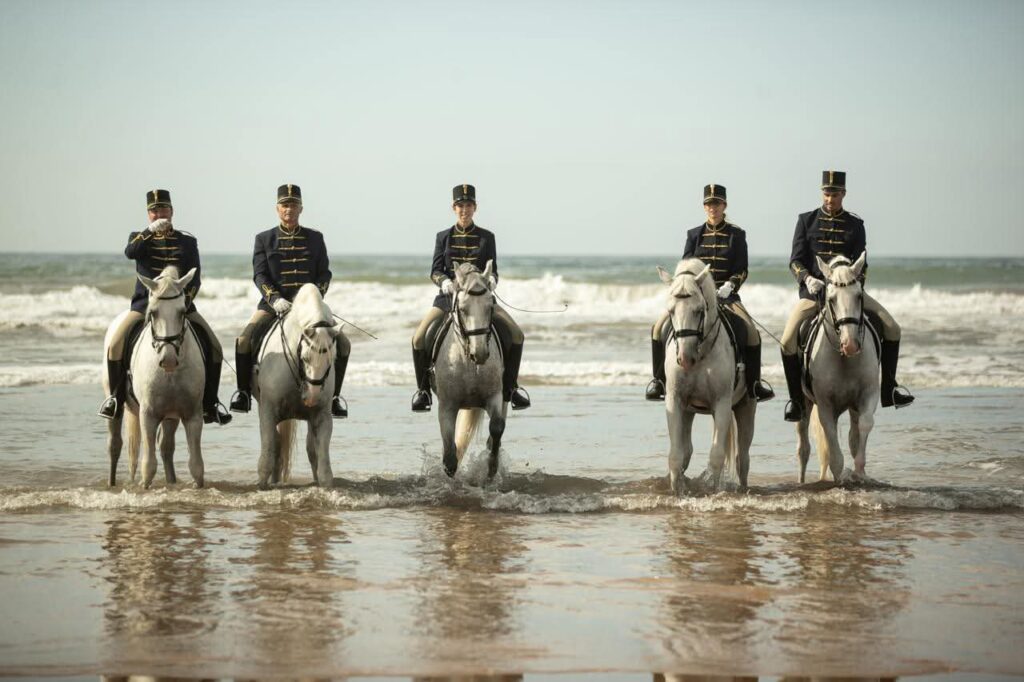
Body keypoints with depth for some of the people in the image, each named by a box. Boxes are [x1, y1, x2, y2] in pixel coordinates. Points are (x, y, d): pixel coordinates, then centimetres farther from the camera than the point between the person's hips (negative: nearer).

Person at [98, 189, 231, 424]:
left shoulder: (187, 241, 9)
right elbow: (130, 252, -16)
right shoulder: (140, 237, 9)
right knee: (116, 343, -20)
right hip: (145, 302, -1)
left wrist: (185, 301, -15)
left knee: (213, 346, -13)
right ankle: (116, 397, -1)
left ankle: (209, 403, 0)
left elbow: (195, 279, 3)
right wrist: (150, 231, -29)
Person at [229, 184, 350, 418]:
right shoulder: (264, 239, 7)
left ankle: (334, 394, 1)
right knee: (243, 340, -24)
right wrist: (275, 299, -20)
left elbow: (324, 274, 6)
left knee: (342, 343, -15)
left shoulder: (315, 238, 11)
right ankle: (243, 392, -6)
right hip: (273, 302, -1)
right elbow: (260, 275, -2)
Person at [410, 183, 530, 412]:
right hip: (449, 295, 0)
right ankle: (423, 389, 0)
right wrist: (444, 281, -22)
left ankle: (510, 386, 0)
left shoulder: (486, 237, 7)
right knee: (419, 338, -19)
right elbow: (435, 270, 0)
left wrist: (489, 282, -21)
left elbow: (493, 271, 3)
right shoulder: (443, 237, 7)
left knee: (516, 334, -16)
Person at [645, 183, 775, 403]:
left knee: (751, 332, -25)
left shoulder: (736, 234, 6)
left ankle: (754, 384, -7)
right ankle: (659, 380, -6)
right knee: (660, 327, -18)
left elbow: (742, 270, 1)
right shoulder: (694, 234, 11)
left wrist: (730, 285, -18)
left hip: (725, 294, -2)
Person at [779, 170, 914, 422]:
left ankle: (889, 388, 2)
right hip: (814, 290, -1)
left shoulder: (855, 225, 7)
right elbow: (796, 261, -1)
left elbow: (861, 263, 2)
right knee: (788, 340, -21)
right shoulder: (807, 220, 4)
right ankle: (796, 398, -4)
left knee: (891, 327, -12)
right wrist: (808, 279, -21)